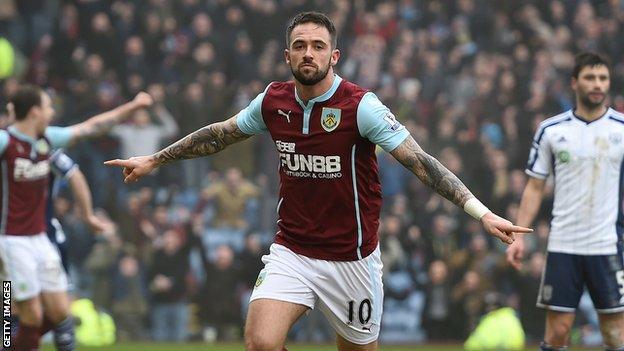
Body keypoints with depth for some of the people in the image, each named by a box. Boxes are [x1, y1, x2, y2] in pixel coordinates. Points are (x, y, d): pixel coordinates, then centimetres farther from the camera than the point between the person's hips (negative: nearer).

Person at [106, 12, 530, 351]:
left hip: (351, 258, -3)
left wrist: (480, 211, -28)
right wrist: (155, 160, 24)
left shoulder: (361, 106, -14)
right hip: (291, 252, 3)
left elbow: (420, 161, -19)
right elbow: (220, 135, 17)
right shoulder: (273, 101, 0)